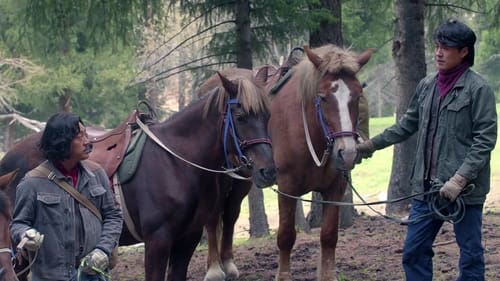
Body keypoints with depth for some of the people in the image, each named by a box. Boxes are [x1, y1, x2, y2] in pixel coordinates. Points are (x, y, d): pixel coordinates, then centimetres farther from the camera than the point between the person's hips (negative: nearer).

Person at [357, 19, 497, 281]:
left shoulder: (478, 89, -10)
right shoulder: (426, 86, 9)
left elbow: (485, 140, -13)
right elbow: (408, 124, 21)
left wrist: (460, 179, -21)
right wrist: (373, 144, 18)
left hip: (464, 188, -6)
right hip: (426, 185, 7)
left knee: (470, 254, 3)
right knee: (414, 251, 9)